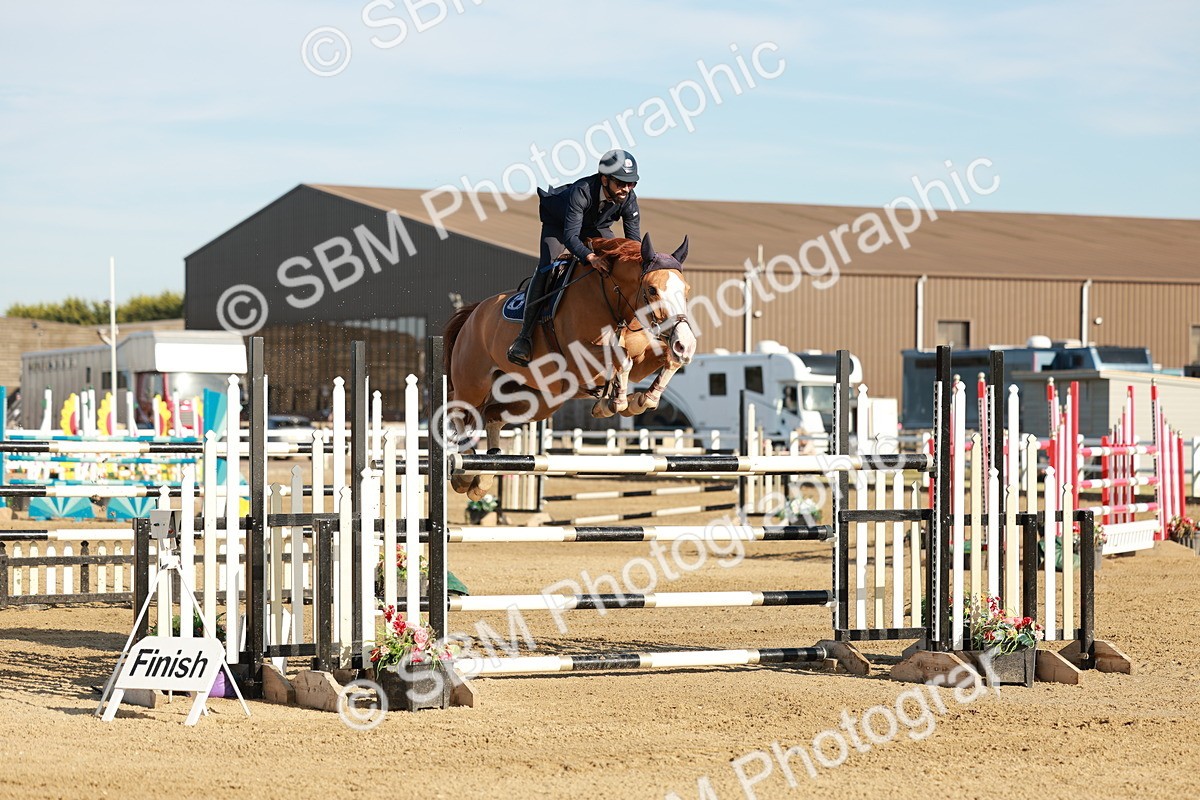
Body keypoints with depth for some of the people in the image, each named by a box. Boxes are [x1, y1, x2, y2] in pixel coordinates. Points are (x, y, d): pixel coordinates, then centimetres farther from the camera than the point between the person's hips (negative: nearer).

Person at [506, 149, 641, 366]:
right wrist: (590, 257, -65)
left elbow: (634, 240, -22)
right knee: (545, 268, -24)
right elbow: (570, 236, -47)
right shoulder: (581, 191, -43)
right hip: (558, 223, -5)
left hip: (596, 228, 5)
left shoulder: (629, 199, -28)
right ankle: (524, 336, -23)